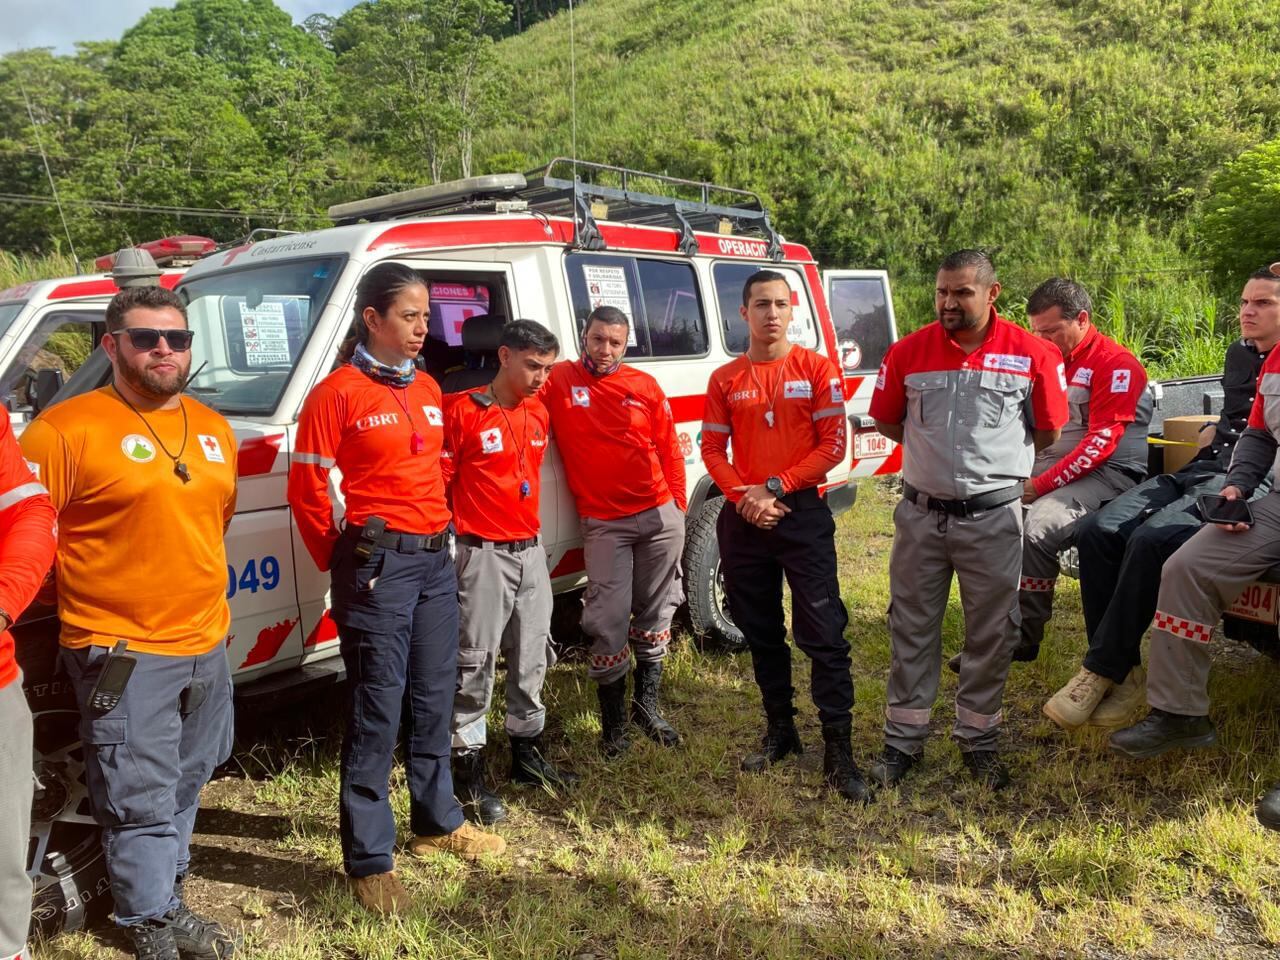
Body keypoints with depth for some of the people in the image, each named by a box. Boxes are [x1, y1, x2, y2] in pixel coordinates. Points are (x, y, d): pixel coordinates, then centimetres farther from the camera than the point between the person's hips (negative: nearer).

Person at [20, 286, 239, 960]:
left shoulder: (213, 428, 10)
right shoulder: (66, 428, -11)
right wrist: (83, 603, -5)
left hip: (207, 648, 7)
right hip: (121, 655, -6)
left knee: (183, 791, 20)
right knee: (141, 804, 3)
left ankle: (170, 904, 38)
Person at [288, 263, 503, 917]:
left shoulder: (427, 390, 12)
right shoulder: (339, 392, -8)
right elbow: (306, 490, -7)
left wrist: (442, 531, 13)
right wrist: (342, 562, -2)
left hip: (436, 557, 7)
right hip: (380, 561, -7)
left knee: (433, 697, 17)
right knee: (378, 710, 0)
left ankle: (436, 822, 34)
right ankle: (369, 859, 12)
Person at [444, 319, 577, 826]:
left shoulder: (540, 412, 9)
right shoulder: (462, 411, -11)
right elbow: (438, 480, -10)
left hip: (531, 551, 7)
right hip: (484, 554, -7)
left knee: (532, 656, 15)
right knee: (476, 663, -2)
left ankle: (527, 752, 30)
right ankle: (469, 770, 8)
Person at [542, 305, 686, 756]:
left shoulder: (645, 386, 4)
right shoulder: (558, 381, -1)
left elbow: (669, 449, 7)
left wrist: (677, 505, 5)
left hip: (659, 516, 3)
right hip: (603, 524, -2)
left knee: (655, 613, 12)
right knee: (609, 621, -3)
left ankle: (647, 704, 29)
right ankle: (613, 717, 15)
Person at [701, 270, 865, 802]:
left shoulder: (817, 369, -2)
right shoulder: (725, 379, 6)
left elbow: (832, 445, -7)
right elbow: (712, 449, 6)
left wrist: (774, 488, -13)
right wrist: (744, 498, -10)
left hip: (803, 513, -3)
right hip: (744, 519, 4)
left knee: (824, 634, -6)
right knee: (761, 633, 13)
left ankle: (839, 751, 1)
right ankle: (779, 731, 29)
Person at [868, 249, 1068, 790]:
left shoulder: (1033, 354, -5)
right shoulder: (908, 351, -2)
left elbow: (1047, 432, 5)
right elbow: (887, 423, 10)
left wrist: (995, 456, 8)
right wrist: (936, 449, 6)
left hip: (993, 516, -1)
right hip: (921, 513, 1)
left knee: (992, 633, 10)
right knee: (912, 629, 9)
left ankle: (977, 739, 28)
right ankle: (903, 739, 23)